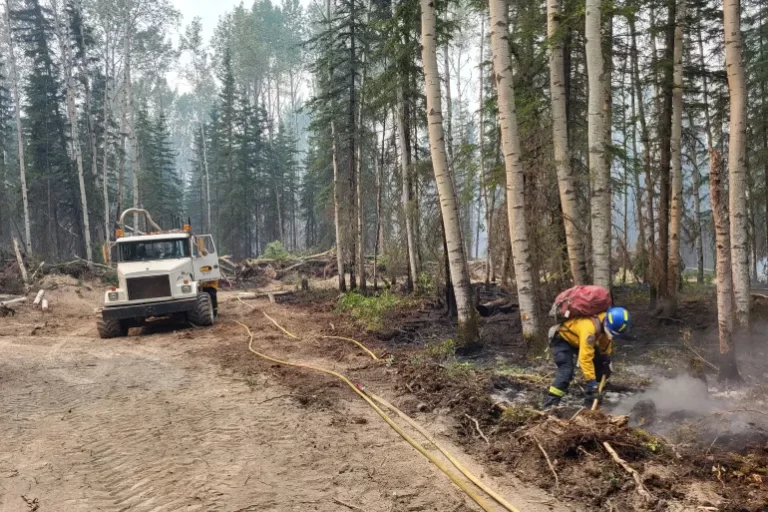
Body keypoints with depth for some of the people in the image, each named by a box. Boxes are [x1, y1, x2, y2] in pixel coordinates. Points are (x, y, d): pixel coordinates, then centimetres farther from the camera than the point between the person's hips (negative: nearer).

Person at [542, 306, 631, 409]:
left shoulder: (608, 323, -17)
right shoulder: (589, 327, -42)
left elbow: (605, 343, 6)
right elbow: (585, 358, -40)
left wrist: (606, 360, -2)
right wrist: (591, 381, -36)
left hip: (577, 339, 8)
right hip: (562, 338, -8)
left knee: (600, 366, 2)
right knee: (566, 372, -23)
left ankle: (591, 400, 13)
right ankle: (549, 406, -19)